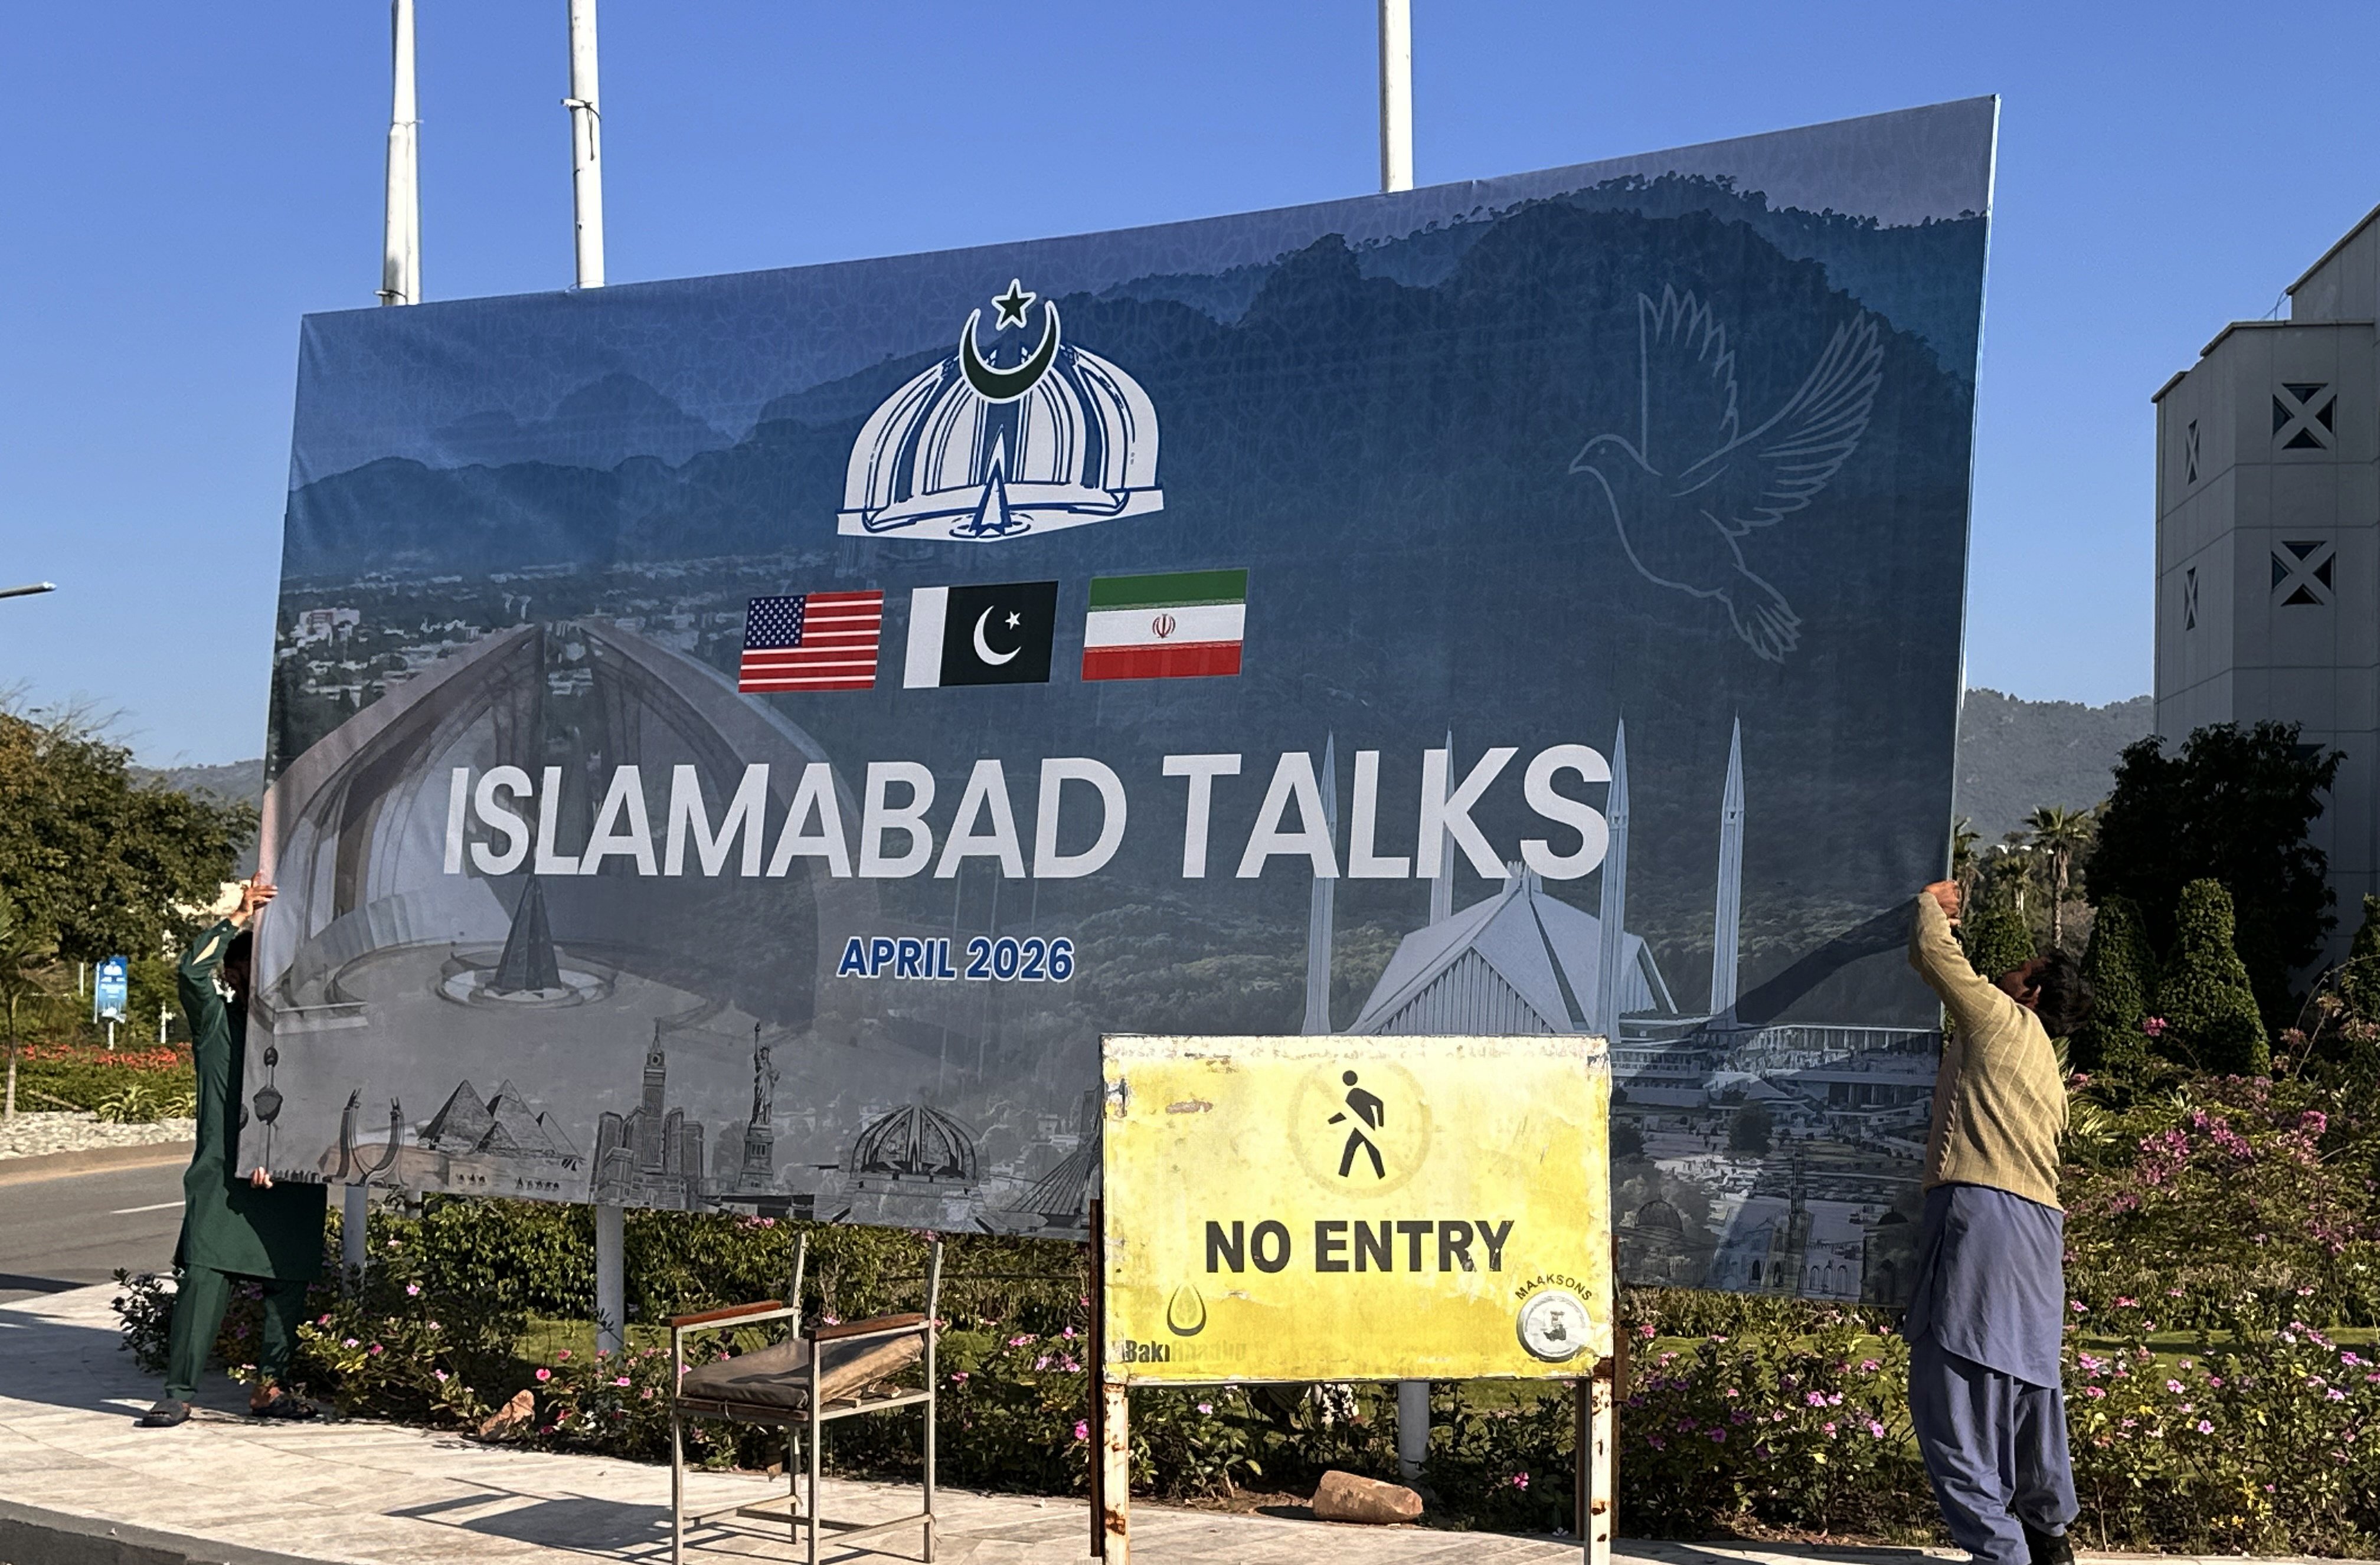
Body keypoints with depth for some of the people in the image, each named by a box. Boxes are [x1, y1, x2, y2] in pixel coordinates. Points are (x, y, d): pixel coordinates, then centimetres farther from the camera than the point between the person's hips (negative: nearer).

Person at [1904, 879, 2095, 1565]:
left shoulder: (1999, 1016, 2)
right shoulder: (2046, 1069, 27)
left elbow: (1932, 955, 3)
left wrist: (1932, 905, 24)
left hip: (1982, 1209, -10)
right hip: (2039, 1224, 10)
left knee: (1954, 1384, -12)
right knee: (2028, 1380, 17)